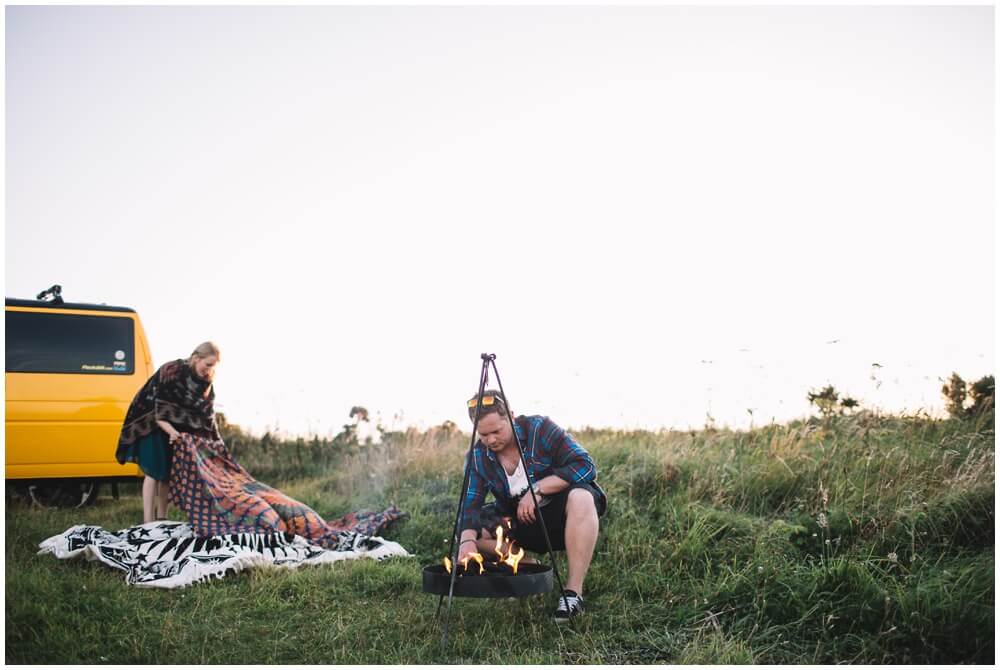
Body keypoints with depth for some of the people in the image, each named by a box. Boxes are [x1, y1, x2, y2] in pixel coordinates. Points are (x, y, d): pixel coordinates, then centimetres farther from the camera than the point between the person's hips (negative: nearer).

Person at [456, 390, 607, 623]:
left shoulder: (540, 429, -16)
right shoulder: (478, 456, -6)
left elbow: (585, 465, -22)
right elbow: (470, 504, -14)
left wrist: (538, 488, -28)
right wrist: (467, 540, -34)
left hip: (559, 512, -4)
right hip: (520, 523, 4)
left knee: (581, 497, -37)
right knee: (470, 528, -17)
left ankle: (574, 592, -30)